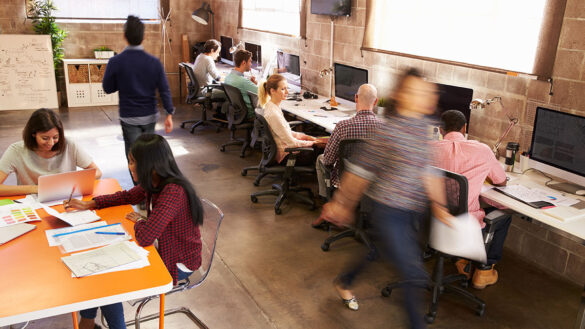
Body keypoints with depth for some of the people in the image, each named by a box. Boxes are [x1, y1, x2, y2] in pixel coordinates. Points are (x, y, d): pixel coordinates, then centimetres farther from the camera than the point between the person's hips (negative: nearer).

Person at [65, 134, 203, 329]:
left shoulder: (173, 192, -34)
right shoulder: (154, 182, -5)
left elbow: (145, 237, -38)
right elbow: (128, 196, 14)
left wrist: (139, 221, -16)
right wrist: (89, 204, 6)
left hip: (178, 263, -8)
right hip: (162, 249, 8)